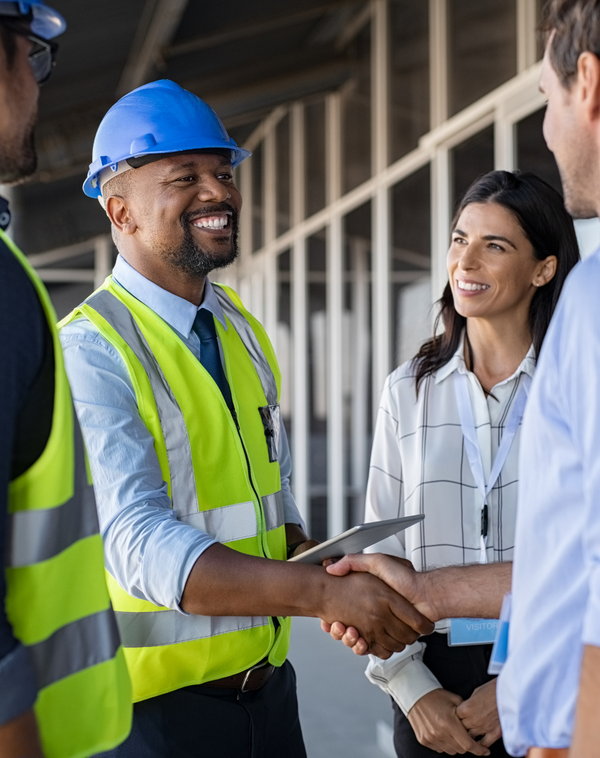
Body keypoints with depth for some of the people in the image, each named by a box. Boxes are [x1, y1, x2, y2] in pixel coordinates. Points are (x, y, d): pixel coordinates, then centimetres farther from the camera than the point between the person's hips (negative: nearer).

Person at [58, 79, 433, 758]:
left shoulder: (243, 332, 10)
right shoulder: (89, 352, -16)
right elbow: (139, 542, -26)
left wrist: (335, 575, -2)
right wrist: (323, 592, -34)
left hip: (267, 684, 7)